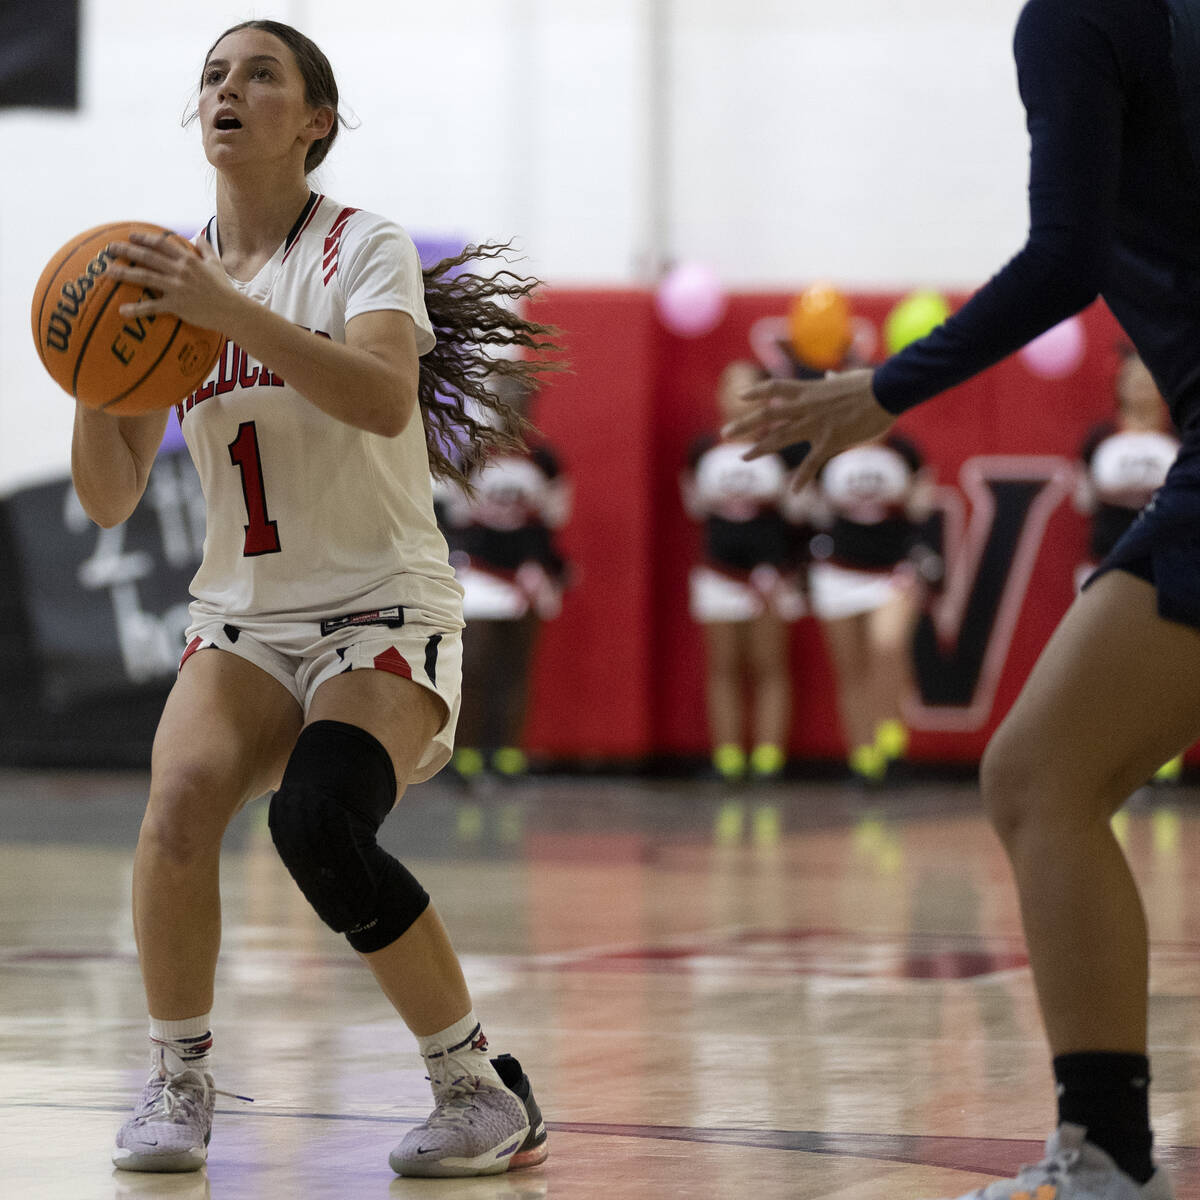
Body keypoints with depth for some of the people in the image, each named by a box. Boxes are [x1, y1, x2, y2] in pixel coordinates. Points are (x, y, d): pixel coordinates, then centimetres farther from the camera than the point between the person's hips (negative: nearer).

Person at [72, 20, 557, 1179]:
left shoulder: (363, 248, -6)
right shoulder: (171, 274, 7)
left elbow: (385, 399, -28)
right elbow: (110, 497, 4)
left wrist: (229, 310, -35)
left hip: (384, 610, -4)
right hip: (242, 616, 4)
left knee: (316, 824, -29)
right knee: (178, 805, -25)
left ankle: (483, 1089, -13)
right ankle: (176, 1082, -5)